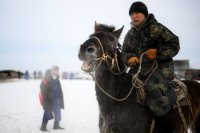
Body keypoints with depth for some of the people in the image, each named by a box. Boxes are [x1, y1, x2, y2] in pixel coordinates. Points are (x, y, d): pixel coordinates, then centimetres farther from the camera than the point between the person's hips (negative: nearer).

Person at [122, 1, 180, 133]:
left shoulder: (156, 28, -5)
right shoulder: (130, 34, 15)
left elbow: (174, 45, -6)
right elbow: (125, 51, 18)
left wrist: (158, 53, -20)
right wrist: (130, 58, -6)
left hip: (160, 67, -8)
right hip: (139, 70, 8)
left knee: (153, 91, -33)